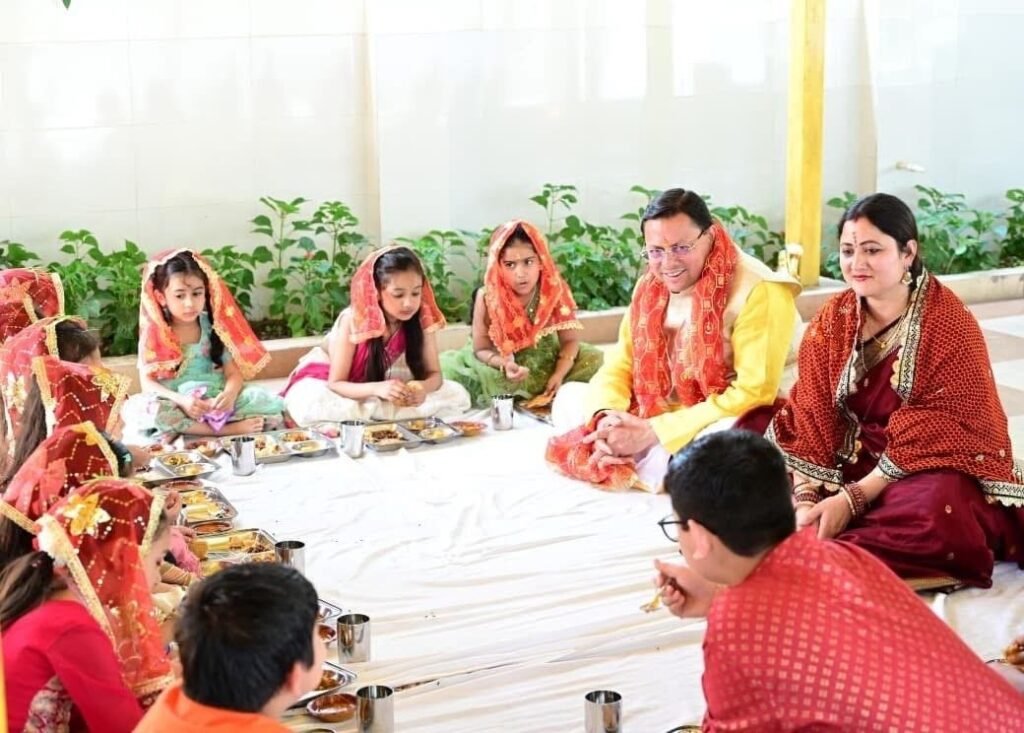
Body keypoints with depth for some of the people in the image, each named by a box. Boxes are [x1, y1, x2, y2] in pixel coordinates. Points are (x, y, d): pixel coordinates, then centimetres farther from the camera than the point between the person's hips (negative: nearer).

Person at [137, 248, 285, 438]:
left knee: (266, 401, -23)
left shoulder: (213, 327, 3)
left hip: (218, 400, 2)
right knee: (159, 412, -37)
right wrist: (180, 400, -26)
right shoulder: (154, 334, -2)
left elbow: (234, 372, -1)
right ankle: (230, 428, -29)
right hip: (179, 405, -2)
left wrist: (230, 394, -25)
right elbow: (147, 382, -8)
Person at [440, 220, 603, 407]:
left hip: (545, 362, 1)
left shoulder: (556, 290, -20)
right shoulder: (487, 297, -24)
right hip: (499, 363, -1)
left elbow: (570, 339, -13)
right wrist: (504, 364, -38)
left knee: (593, 358, -17)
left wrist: (559, 374, -31)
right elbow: (481, 349, -16)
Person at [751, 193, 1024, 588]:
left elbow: (937, 435, -19)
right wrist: (807, 499, -19)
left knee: (936, 515, -39)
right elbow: (812, 415, -5)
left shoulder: (951, 326, -16)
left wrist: (854, 498, -23)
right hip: (852, 460, 5)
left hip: (935, 469, -5)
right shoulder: (832, 319, 0)